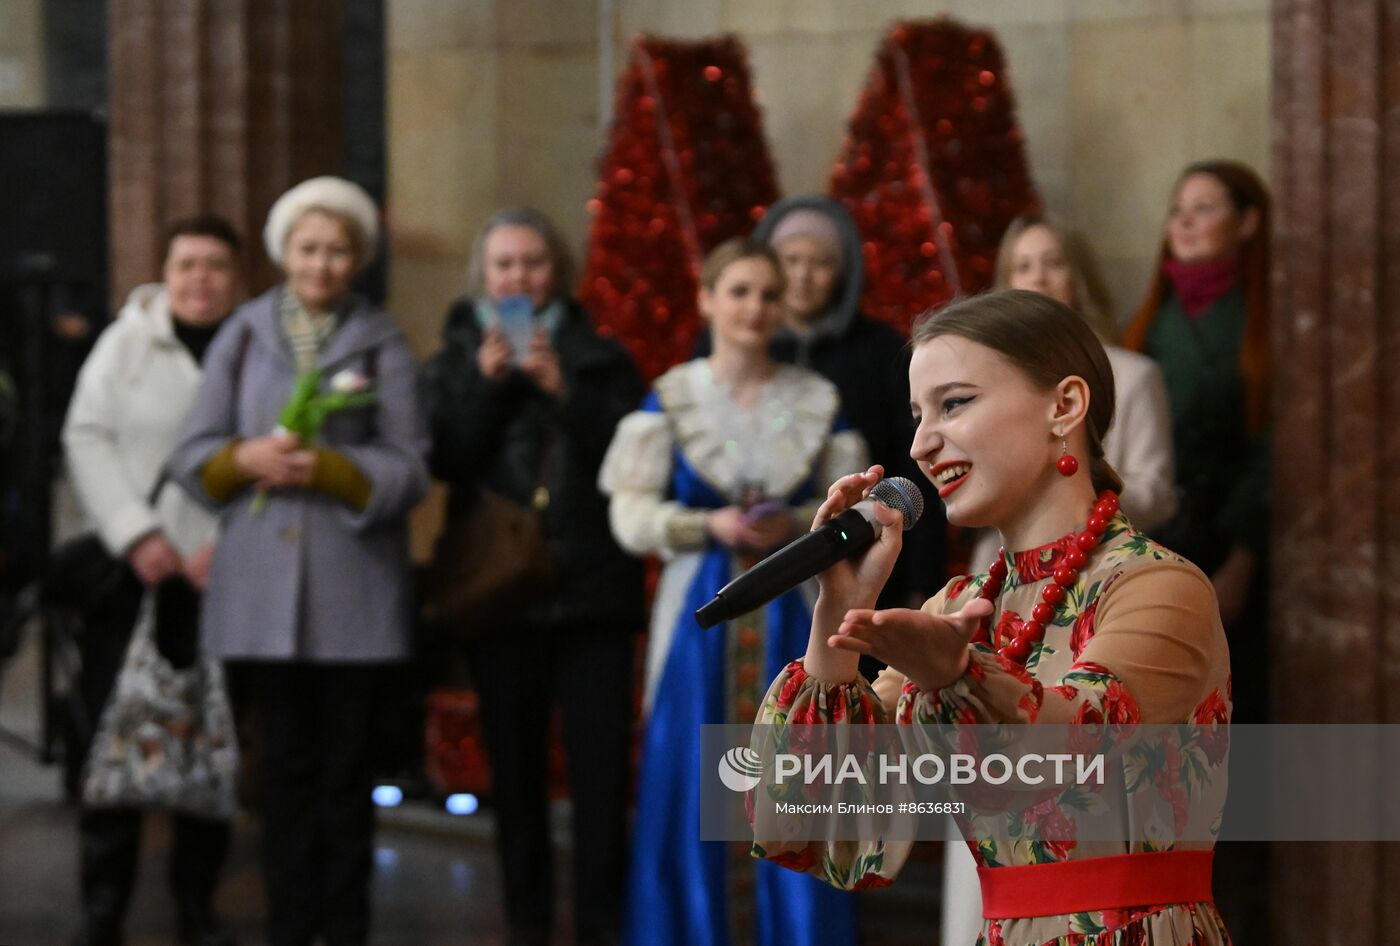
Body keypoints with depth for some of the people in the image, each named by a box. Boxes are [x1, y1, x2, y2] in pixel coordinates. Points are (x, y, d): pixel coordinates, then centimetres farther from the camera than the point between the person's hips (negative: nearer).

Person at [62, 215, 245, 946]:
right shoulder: (127, 340, 8)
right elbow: (88, 438, 2)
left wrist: (227, 545, -13)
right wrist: (135, 536, -8)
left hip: (218, 576, 0)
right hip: (127, 572, 0)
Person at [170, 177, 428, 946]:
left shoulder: (382, 344, 3)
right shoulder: (243, 336, 8)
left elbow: (408, 469, -1)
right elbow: (193, 454, 7)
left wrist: (326, 469, -15)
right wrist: (246, 458, -12)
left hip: (353, 585, -1)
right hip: (262, 581, 1)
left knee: (346, 766, 3)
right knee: (284, 763, 4)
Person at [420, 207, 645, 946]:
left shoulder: (598, 358, 10)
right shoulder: (454, 363, 11)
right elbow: (445, 458, -3)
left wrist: (563, 390, -13)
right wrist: (485, 383, -13)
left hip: (592, 587, -1)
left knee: (602, 761, -8)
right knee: (514, 766, 3)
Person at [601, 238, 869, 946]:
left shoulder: (818, 401, 5)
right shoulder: (671, 398, 2)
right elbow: (632, 515, -2)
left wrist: (793, 526, -15)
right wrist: (711, 526, -17)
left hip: (790, 615, 1)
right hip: (701, 613, -1)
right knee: (695, 786, 0)